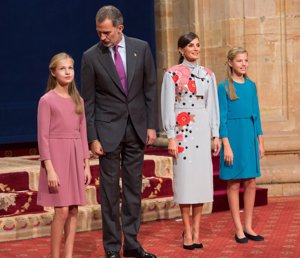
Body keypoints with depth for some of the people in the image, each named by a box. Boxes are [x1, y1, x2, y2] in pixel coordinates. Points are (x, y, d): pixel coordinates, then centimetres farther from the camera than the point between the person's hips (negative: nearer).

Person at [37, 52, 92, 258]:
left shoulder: (78, 100, 11)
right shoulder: (47, 100, -5)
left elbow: (82, 134, 14)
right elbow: (43, 137, -8)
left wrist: (86, 165, 9)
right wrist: (50, 169, -14)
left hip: (76, 157, 5)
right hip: (57, 156, -5)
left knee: (74, 210, 4)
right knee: (62, 210, -8)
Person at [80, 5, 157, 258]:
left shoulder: (141, 48, 0)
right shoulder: (91, 56, -5)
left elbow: (150, 88, 5)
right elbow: (88, 101, -3)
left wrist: (151, 125, 1)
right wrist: (93, 138, -7)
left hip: (137, 128, 2)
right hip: (108, 130, -2)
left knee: (134, 187, 8)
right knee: (110, 189, 2)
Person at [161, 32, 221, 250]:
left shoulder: (208, 74, 10)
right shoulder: (173, 74, -2)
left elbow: (212, 105, 12)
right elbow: (168, 106, -4)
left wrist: (216, 135, 7)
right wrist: (171, 137, -10)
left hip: (202, 129, 4)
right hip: (182, 129, -4)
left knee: (202, 176, 3)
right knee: (185, 177, -3)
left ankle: (196, 228, 11)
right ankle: (187, 231, 6)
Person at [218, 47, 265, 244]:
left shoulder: (251, 85, 10)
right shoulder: (224, 87, -5)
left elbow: (256, 114, 13)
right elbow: (222, 118, -7)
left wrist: (260, 141, 9)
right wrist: (226, 145, -13)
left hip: (250, 137, 5)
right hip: (233, 136, -5)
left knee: (251, 183, 6)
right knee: (234, 183, 1)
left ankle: (248, 227, 16)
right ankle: (238, 229, 9)